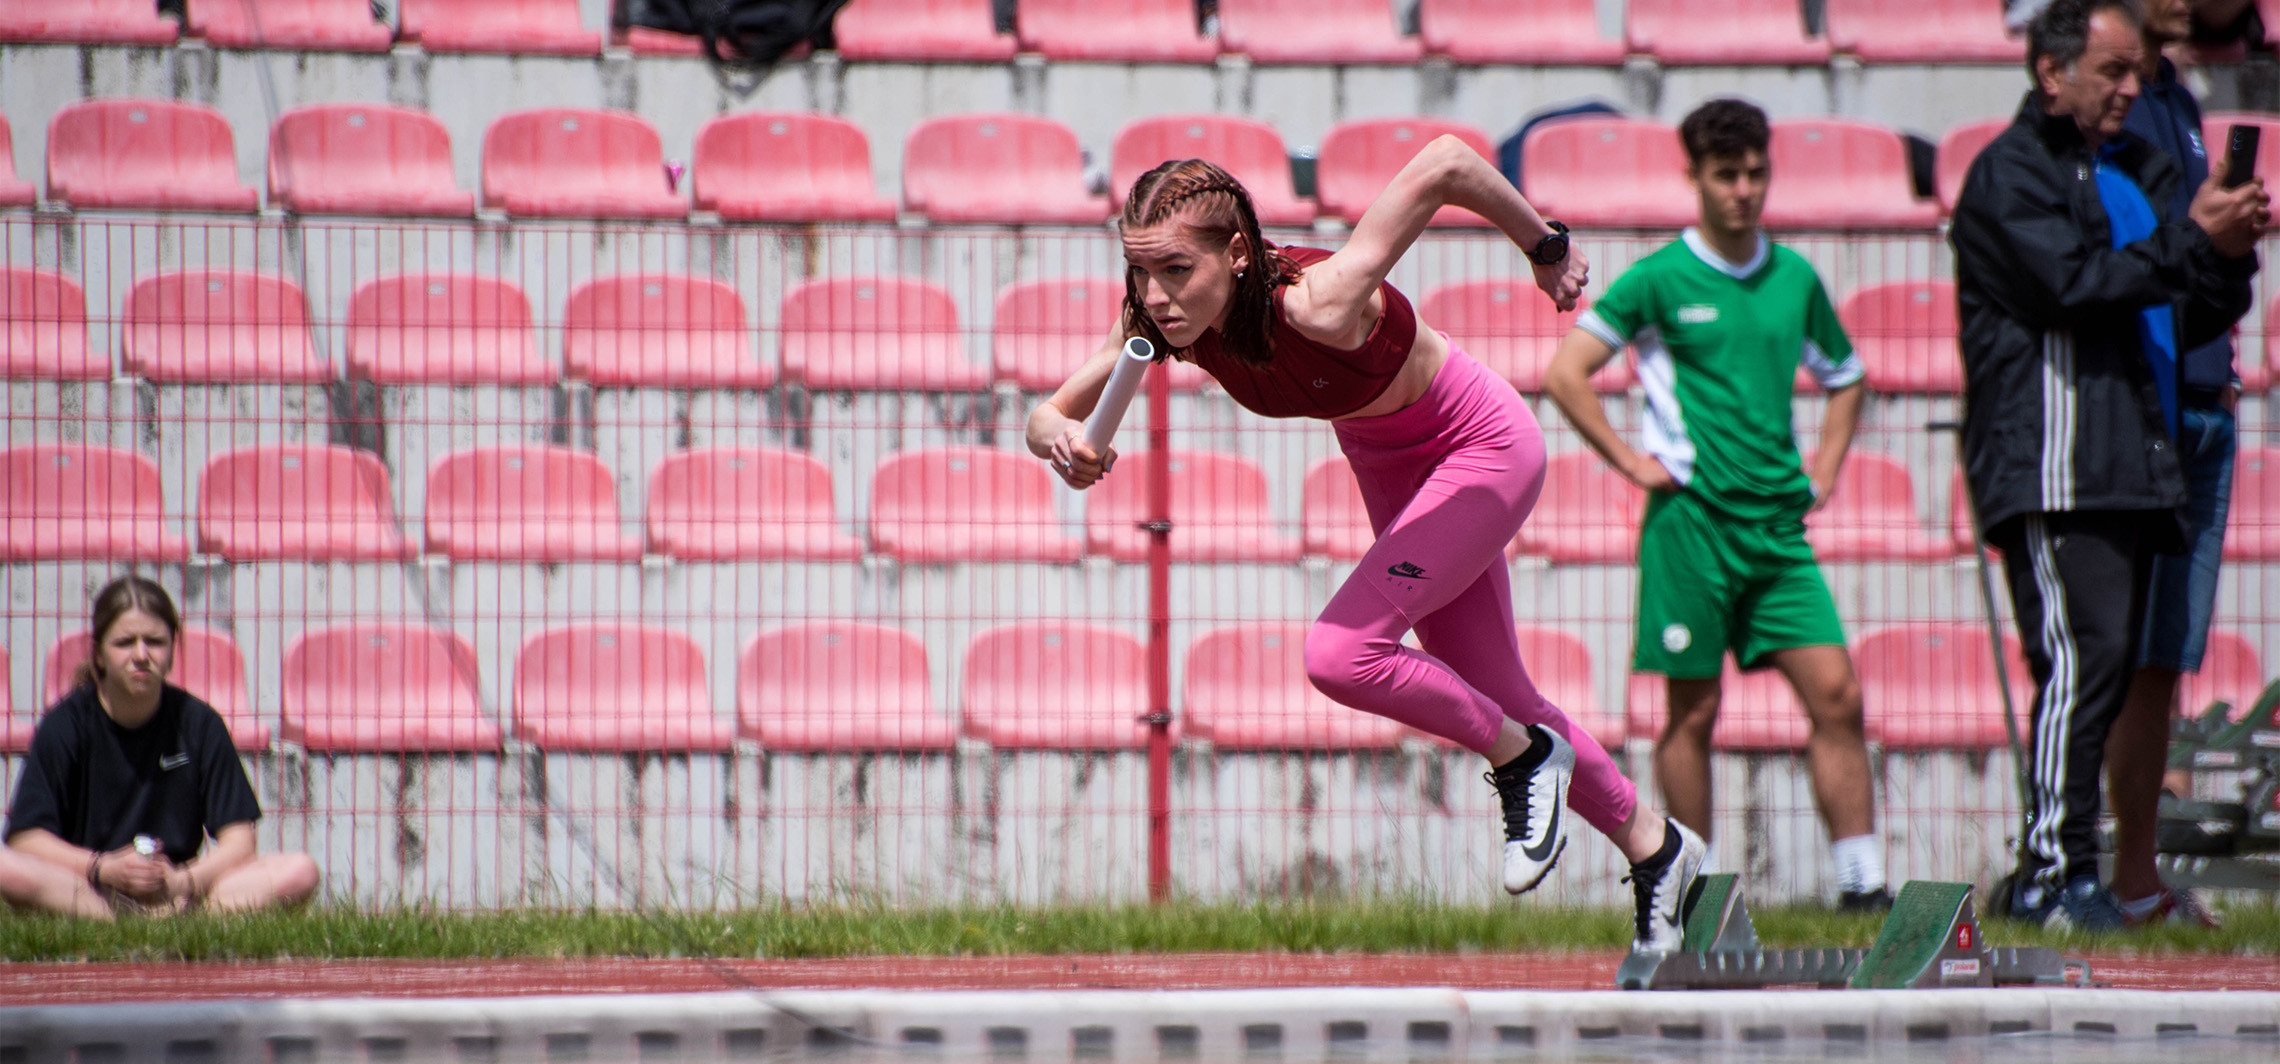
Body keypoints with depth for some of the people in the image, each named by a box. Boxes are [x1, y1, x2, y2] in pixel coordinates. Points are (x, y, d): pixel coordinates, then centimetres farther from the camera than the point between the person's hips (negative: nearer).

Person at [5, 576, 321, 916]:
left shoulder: (198, 723, 2)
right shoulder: (66, 724, -2)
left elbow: (237, 838, -2)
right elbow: (24, 837, -8)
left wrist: (183, 880, -21)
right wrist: (105, 868, -23)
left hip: (175, 888, 2)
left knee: (300, 872, -21)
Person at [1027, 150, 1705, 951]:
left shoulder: (1318, 304, -41)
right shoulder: (1165, 318, -24)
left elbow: (1446, 162, -40)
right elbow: (1048, 417, -16)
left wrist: (1545, 247, -26)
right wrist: (1063, 441, -40)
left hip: (1483, 449, -7)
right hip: (1384, 463, 7)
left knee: (1341, 655, -22)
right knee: (1495, 700, 17)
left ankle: (1524, 759, 4)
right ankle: (1654, 846, 39)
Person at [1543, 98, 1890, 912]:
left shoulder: (1795, 279, 11)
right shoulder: (1660, 279, -2)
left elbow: (1844, 377, 28)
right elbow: (1565, 373, -3)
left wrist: (1823, 469, 14)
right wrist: (1630, 463, -6)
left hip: (1779, 521, 4)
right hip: (1692, 518, -4)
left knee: (1836, 694, -6)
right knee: (1694, 713, 0)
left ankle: (1863, 882, -5)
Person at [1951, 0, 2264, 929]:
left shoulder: (2137, 170, 23)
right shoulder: (2010, 174, -1)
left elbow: (2187, 322, 22)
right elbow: (2074, 283, -16)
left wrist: (2231, 259, 2)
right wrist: (2191, 241, -16)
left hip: (2131, 469, 8)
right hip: (2051, 467, -8)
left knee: (2103, 666, 5)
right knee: (2083, 654, -17)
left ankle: (2043, 877, 8)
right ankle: (2056, 871, -19)